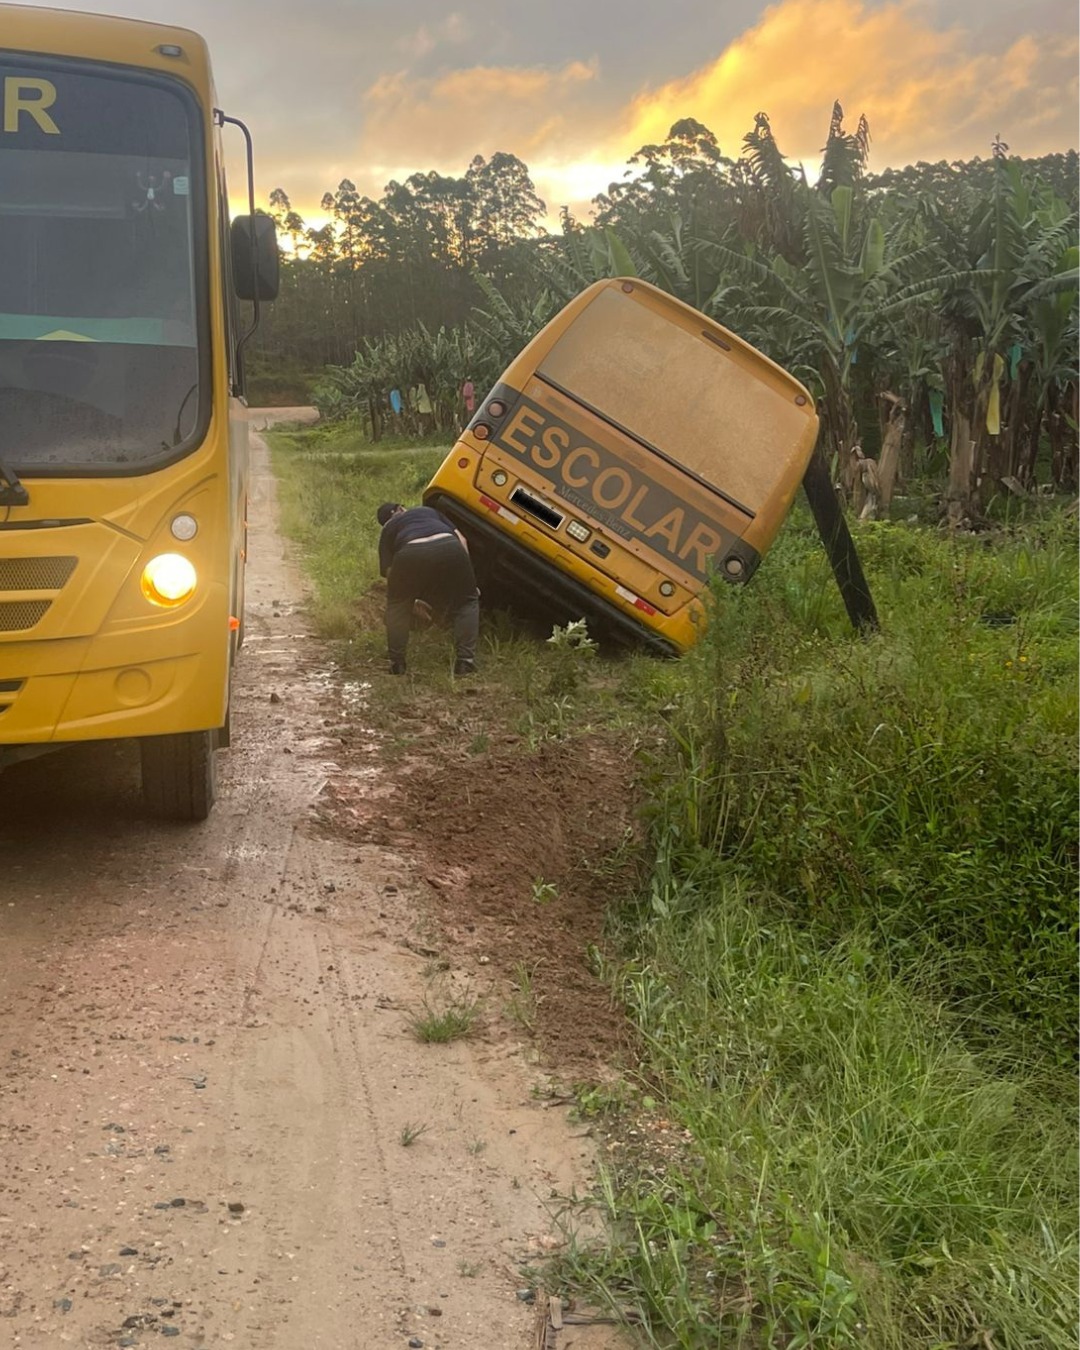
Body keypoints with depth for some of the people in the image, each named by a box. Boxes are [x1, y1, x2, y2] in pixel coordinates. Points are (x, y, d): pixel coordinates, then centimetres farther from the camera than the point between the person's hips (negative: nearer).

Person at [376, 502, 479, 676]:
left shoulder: (388, 530, 34)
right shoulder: (429, 511, 40)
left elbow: (388, 570, 23)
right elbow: (460, 538, 28)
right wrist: (465, 573, 30)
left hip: (411, 554, -1)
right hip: (449, 549, 1)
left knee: (398, 605, 28)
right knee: (467, 603, 23)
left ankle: (396, 663, 22)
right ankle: (465, 662, 10)